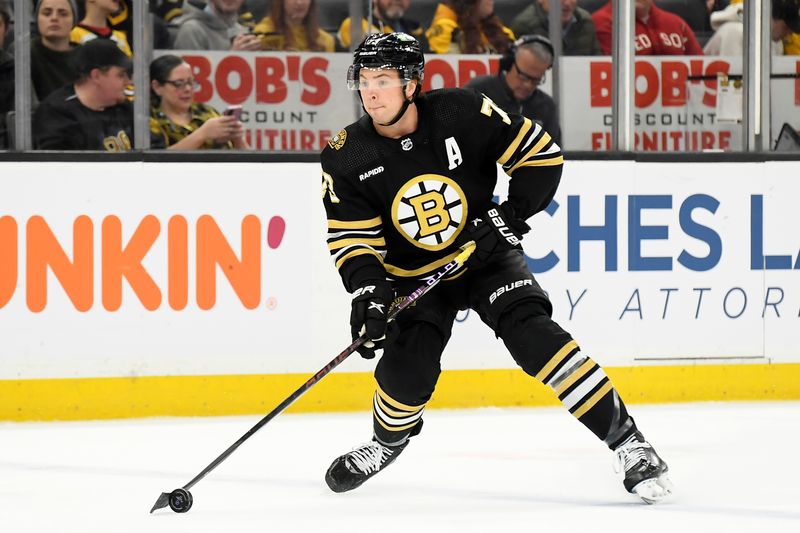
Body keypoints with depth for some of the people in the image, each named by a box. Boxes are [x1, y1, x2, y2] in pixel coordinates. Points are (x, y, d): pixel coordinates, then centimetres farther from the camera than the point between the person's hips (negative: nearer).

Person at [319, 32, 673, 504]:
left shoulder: (463, 113, -20)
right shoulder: (347, 158, -14)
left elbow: (541, 154, -12)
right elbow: (352, 237, -11)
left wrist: (513, 215, -20)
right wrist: (368, 291, -26)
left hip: (487, 256, -2)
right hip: (415, 277, 2)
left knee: (532, 334, -21)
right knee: (408, 367, -17)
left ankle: (624, 436, -15)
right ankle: (389, 440, 17)